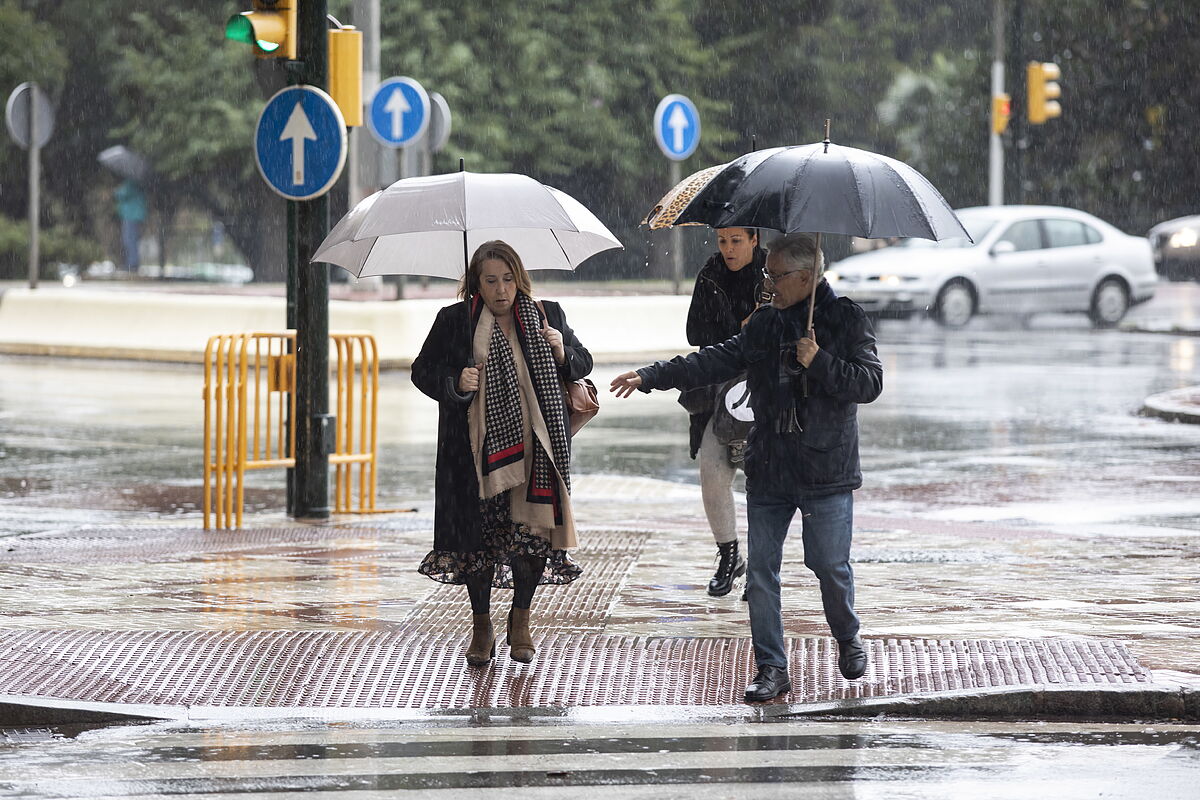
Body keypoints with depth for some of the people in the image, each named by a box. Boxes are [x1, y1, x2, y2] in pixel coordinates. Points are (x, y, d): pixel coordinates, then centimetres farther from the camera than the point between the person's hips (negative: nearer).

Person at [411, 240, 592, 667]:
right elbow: (423, 370, 6)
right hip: (476, 448, -1)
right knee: (479, 534, 1)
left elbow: (583, 364, 15)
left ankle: (520, 619, 19)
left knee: (534, 530, -1)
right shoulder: (454, 320, 4)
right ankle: (481, 627, 15)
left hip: (536, 446, 1)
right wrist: (455, 382, -13)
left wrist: (562, 352, -7)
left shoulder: (547, 315, 8)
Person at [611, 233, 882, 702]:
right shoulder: (764, 323, 12)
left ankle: (847, 639, 26)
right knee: (761, 570, 1)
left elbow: (870, 383, -10)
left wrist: (819, 363, -20)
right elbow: (717, 361, 11)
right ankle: (771, 668, 7)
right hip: (768, 470, 5)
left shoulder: (846, 321, -4)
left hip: (826, 472, -5)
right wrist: (650, 377, 6)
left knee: (830, 565, -2)